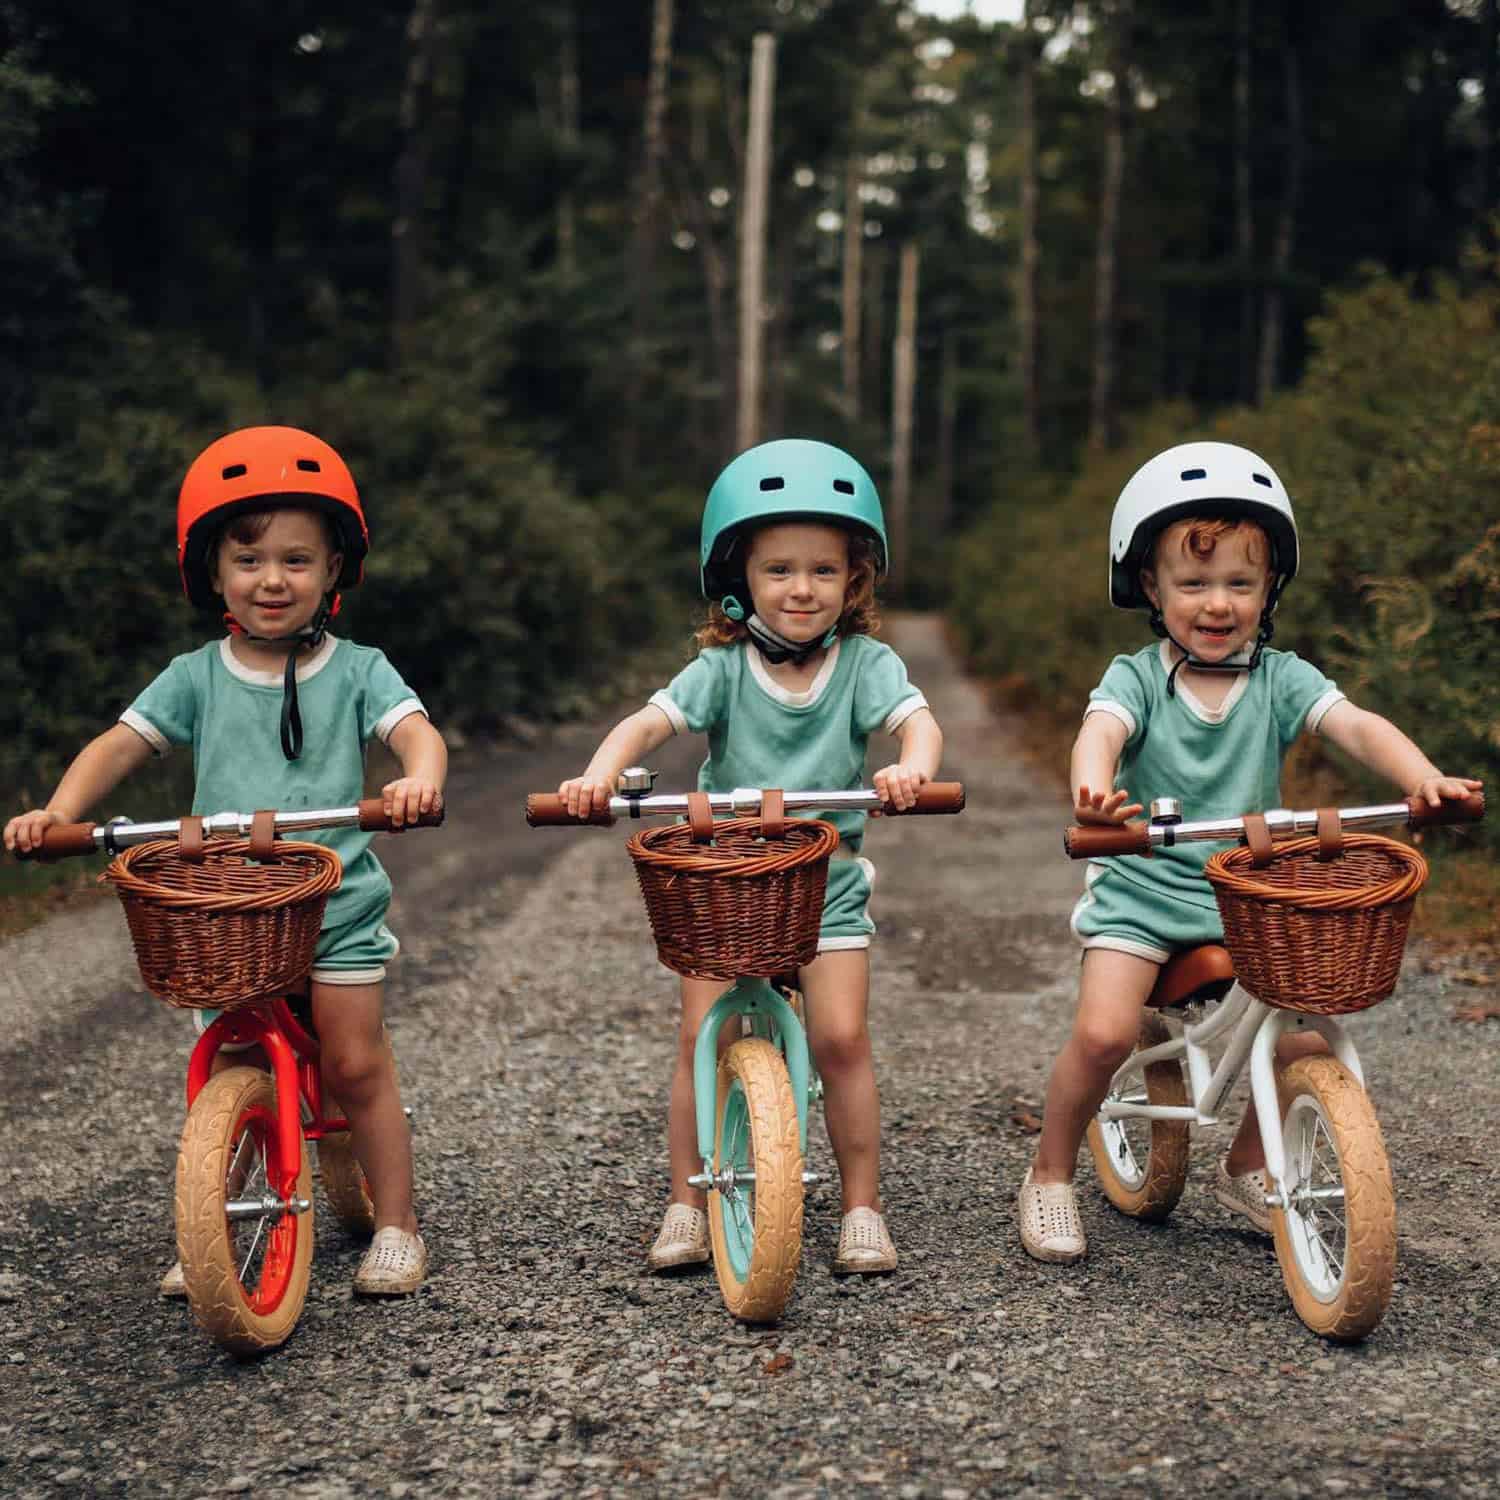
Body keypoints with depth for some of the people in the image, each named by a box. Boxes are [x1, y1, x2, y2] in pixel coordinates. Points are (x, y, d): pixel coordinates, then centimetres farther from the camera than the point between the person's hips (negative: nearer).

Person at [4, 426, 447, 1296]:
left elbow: (417, 733, -15)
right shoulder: (198, 678, 5)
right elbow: (122, 745, 2)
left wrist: (420, 780, -39)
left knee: (356, 1064, -1)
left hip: (339, 903, -2)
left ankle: (397, 1226, 13)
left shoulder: (357, 671, -1)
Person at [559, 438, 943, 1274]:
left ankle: (863, 1207, 6)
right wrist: (600, 774, -35)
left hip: (827, 879, 0)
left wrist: (912, 767, -43)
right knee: (702, 1039, -5)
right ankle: (688, 1206, 10)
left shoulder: (865, 663, -4)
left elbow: (918, 720, -19)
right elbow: (652, 721, -15)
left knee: (841, 1036, -10)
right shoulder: (724, 667, -3)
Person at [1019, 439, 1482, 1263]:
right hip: (1140, 888, -3)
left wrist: (1424, 777, -35)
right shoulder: (1137, 678, -6)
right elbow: (1101, 730, -27)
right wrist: (1093, 785, -51)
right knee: (1103, 1032, -20)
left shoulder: (1281, 679, 0)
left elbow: (1357, 726, -15)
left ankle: (1245, 1169, 21)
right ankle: (1049, 1176, 6)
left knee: (1310, 1038, -8)